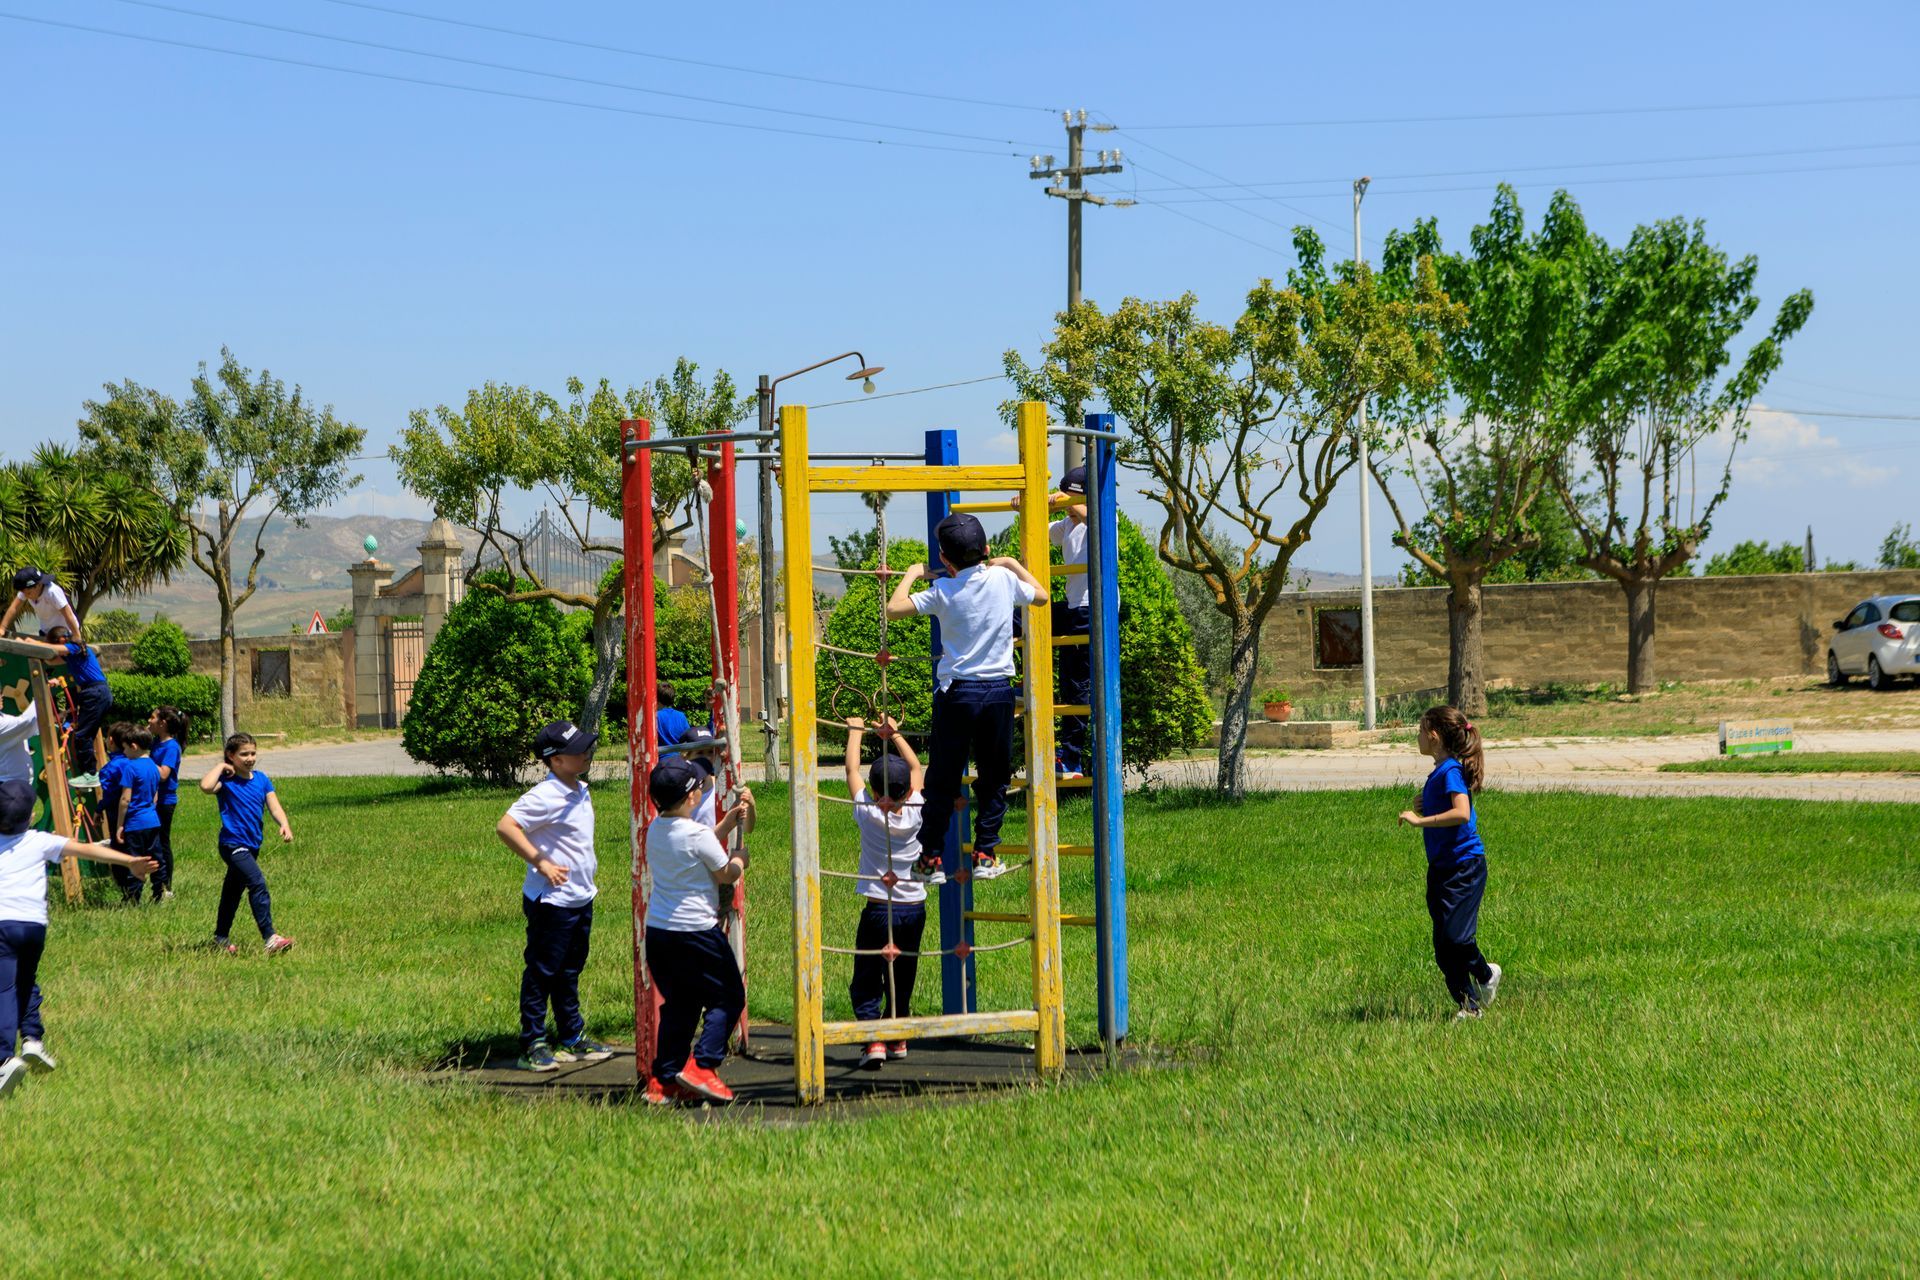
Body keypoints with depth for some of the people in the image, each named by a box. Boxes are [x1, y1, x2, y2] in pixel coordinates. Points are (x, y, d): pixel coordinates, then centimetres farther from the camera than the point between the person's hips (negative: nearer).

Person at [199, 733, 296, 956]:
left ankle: (221, 939, 32)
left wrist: (284, 825, -20)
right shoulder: (226, 781, -12)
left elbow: (274, 806, -1)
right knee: (257, 883, -22)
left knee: (233, 891, 19)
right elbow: (206, 786, -34)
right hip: (233, 844, -8)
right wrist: (221, 767, -19)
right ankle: (270, 938, -27)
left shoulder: (261, 779, 7)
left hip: (252, 845, 8)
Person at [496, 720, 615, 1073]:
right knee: (541, 973, -1)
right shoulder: (546, 796, -21)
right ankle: (532, 1046, 5)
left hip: (581, 898, 9)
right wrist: (541, 863, -25)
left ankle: (572, 1039, 27)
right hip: (551, 901, -9)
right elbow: (505, 826, -28)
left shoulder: (580, 790, 8)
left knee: (570, 971, 18)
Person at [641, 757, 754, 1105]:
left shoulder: (654, 830, 7)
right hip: (696, 931, -7)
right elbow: (726, 875, -3)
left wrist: (730, 819, 16)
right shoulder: (698, 834, -16)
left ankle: (663, 1080, 13)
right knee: (728, 997, 7)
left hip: (657, 931, 7)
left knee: (679, 1004, 16)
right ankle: (701, 1064, -6)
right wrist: (739, 858, 17)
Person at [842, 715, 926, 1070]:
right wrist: (894, 735, 22)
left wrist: (855, 731, 15)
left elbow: (851, 769, 1)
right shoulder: (915, 814, -5)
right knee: (902, 978, 18)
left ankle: (874, 1040, -15)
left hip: (878, 909, -4)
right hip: (915, 907, 4)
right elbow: (916, 768, 11)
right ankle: (898, 1038, 27)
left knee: (866, 981, 0)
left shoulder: (868, 814, -12)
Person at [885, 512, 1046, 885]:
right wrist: (1012, 563, 28)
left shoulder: (942, 591, -8)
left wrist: (911, 575, 7)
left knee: (943, 781, 6)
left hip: (957, 692, -2)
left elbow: (894, 608, -8)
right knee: (994, 777, 13)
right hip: (999, 691, 2)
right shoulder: (1004, 579, 0)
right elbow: (1041, 595, 18)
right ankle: (985, 854, 11)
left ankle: (930, 859, 7)